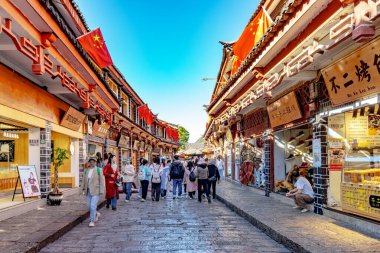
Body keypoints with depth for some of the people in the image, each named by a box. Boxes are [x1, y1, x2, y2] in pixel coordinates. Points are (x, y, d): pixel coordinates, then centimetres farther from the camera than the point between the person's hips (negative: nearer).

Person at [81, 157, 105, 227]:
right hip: (88, 191, 5)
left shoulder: (98, 170, -7)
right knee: (90, 206, 10)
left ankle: (92, 221, -1)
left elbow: (101, 181, -9)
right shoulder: (86, 170, 7)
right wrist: (83, 189, 1)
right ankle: (96, 214, 36)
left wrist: (101, 191, -14)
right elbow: (84, 181, 9)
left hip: (96, 191, -5)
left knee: (93, 206, -11)